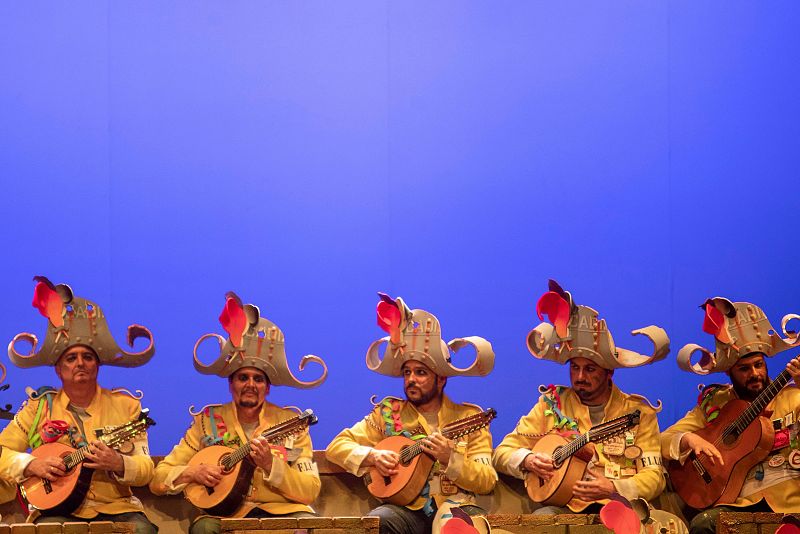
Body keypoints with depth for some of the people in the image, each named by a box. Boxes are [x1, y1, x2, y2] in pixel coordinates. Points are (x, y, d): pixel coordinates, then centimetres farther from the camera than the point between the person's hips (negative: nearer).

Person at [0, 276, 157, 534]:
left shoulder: (125, 406, 11)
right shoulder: (39, 407, 11)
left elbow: (145, 470, 7)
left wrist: (119, 464, -15)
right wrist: (31, 464, -10)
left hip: (115, 508, 1)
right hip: (58, 509, -1)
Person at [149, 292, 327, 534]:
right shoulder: (207, 422, 8)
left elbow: (310, 492, 0)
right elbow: (159, 480, 9)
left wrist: (271, 465, -14)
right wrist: (193, 473, -10)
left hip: (282, 510, 0)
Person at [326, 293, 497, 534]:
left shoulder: (469, 417, 7)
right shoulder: (388, 413, 11)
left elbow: (487, 482, 2)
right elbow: (337, 446, 12)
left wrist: (450, 459, -15)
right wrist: (372, 456, -7)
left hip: (454, 507, -2)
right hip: (408, 511, 2)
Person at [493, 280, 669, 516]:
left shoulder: (639, 412, 9)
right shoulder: (551, 405, 12)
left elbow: (653, 476, 3)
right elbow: (503, 453, 14)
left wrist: (614, 488, -16)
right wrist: (528, 461, -9)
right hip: (564, 505, 0)